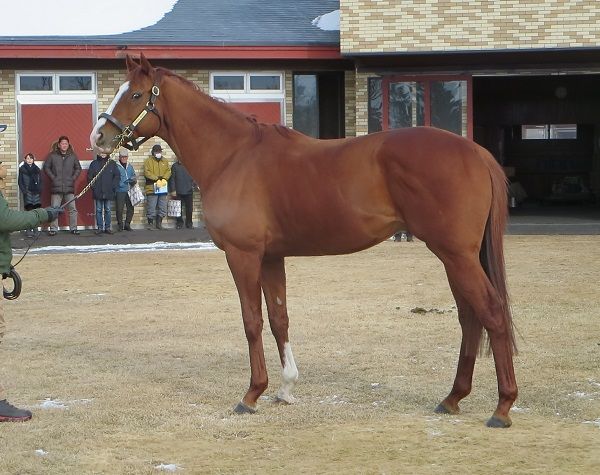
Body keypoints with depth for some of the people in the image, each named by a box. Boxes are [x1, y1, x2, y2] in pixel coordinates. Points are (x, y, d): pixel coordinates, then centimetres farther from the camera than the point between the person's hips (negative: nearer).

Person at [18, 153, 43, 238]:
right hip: (27, 192, -3)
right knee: (29, 210, -10)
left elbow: (40, 181, 13)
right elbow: (20, 181, 3)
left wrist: (39, 190, -3)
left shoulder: (37, 169, 14)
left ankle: (34, 229, 4)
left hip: (36, 192, 3)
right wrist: (24, 191, -9)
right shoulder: (22, 169, 6)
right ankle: (29, 230, -10)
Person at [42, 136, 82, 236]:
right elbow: (46, 167, 6)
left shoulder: (73, 156, 9)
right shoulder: (52, 156, 2)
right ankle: (53, 229, 4)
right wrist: (53, 178, -2)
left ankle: (73, 228, 12)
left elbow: (78, 168, 17)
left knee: (72, 209, 3)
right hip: (56, 188, -2)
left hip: (69, 187, 2)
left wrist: (73, 178, 5)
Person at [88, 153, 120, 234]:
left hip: (109, 193, 0)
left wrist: (114, 187, -2)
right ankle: (100, 228, 7)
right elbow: (89, 176, 5)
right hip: (98, 192, 0)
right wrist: (93, 186, -5)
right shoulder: (94, 163, 4)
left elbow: (117, 176, 7)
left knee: (108, 210, 4)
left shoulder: (112, 163, 6)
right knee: (99, 210, 2)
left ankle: (107, 227, 10)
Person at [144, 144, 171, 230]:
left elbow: (168, 171, 7)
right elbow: (147, 172, -11)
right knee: (151, 207, -5)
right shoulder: (148, 161, 0)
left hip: (163, 188, 5)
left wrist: (164, 178, -13)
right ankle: (150, 223, 4)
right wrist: (157, 178, -20)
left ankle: (159, 223, 17)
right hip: (151, 188, -5)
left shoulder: (164, 161, 16)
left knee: (162, 207, 7)